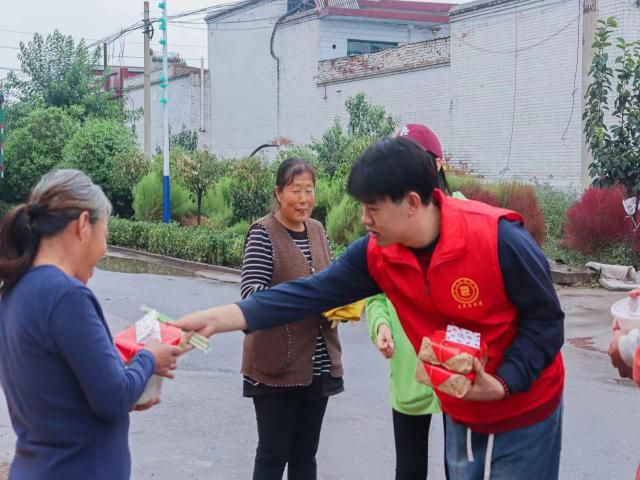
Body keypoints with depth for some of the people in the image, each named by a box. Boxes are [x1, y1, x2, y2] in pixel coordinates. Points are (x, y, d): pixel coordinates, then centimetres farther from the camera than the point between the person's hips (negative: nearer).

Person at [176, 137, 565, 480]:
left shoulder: (499, 238, -28)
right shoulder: (376, 254, -12)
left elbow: (546, 320, -18)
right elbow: (310, 293, -14)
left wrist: (503, 383, -29)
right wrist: (217, 318, -21)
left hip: (525, 411, -5)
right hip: (462, 414, 5)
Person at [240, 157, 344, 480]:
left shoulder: (317, 230, 10)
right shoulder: (263, 232, -11)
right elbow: (251, 293, -18)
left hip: (317, 363, 6)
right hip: (277, 365, -6)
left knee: (306, 452, 15)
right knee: (273, 452, 4)